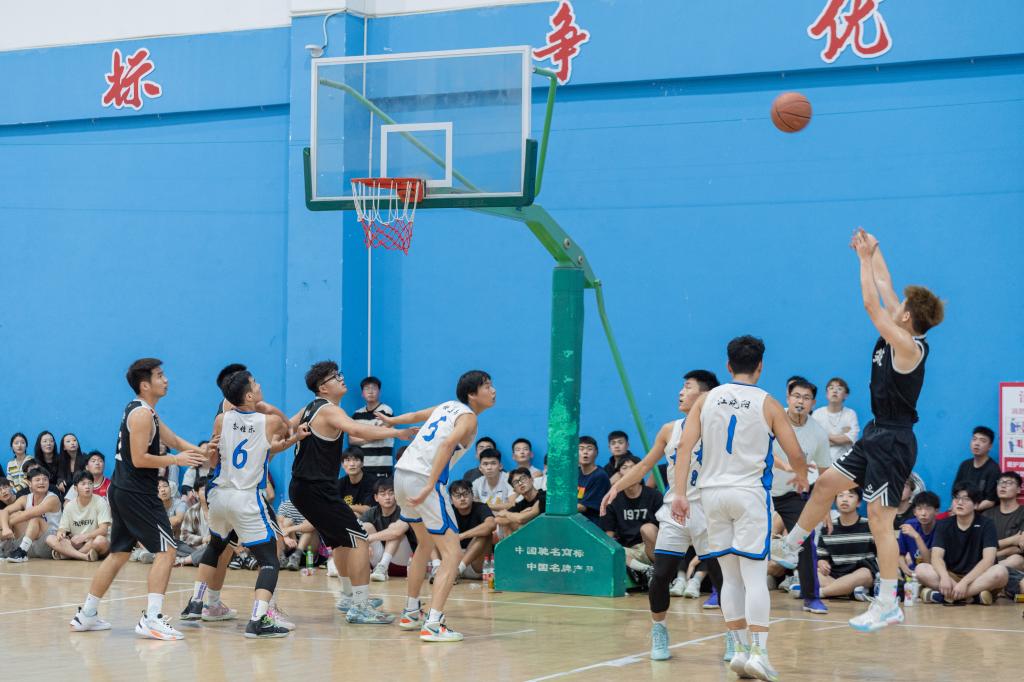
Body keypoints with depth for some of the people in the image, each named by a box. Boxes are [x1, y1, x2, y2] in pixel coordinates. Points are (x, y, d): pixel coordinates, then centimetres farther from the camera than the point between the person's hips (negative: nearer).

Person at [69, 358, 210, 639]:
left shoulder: (144, 411, 17)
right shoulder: (142, 413, -14)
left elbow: (173, 440, 15)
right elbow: (139, 459, -20)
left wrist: (200, 451, 1)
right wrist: (176, 460, -16)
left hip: (123, 491, 10)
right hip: (136, 493, -10)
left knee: (119, 553, 17)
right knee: (166, 551, -10)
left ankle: (86, 615, 22)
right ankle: (151, 619, -17)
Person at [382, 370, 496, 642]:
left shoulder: (448, 406, 20)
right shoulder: (468, 417, -4)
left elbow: (416, 415, 37)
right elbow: (448, 444, -22)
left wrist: (389, 422, 56)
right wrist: (430, 486, -28)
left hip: (402, 474, 9)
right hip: (423, 479, -9)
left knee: (426, 544, 27)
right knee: (451, 553, -8)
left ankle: (411, 613, 35)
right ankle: (433, 625, -19)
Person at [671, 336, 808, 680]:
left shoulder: (706, 399, 5)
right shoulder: (768, 404, -2)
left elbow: (685, 446, -3)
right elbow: (796, 454, -2)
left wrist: (679, 493, -5)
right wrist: (801, 477, 19)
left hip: (713, 493, 3)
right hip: (750, 493, -3)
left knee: (730, 576, 11)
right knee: (755, 576, -4)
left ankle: (740, 649, 12)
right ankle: (758, 652, -9)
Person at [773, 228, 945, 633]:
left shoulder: (909, 347, -18)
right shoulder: (899, 338, 6)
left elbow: (871, 304, -19)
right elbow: (884, 291, 16)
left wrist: (865, 258, -11)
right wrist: (872, 252, 17)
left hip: (893, 443, -10)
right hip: (877, 437, 10)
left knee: (880, 521, -9)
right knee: (827, 483, 19)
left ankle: (887, 606, -5)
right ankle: (789, 548, 34)